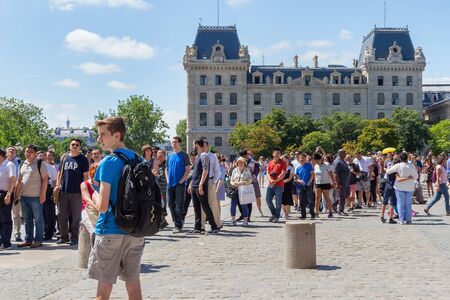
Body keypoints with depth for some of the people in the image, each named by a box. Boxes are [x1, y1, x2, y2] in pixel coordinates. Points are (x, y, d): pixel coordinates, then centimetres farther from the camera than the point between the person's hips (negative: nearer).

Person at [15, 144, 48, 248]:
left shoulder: (40, 163, -5)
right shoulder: (23, 164, 15)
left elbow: (45, 179, -10)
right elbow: (19, 181, 19)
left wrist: (43, 194, -15)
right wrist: (16, 195, 14)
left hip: (36, 197, -7)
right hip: (24, 196, 7)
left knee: (38, 219, -1)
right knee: (27, 220, 12)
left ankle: (38, 240, 5)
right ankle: (28, 240, 20)